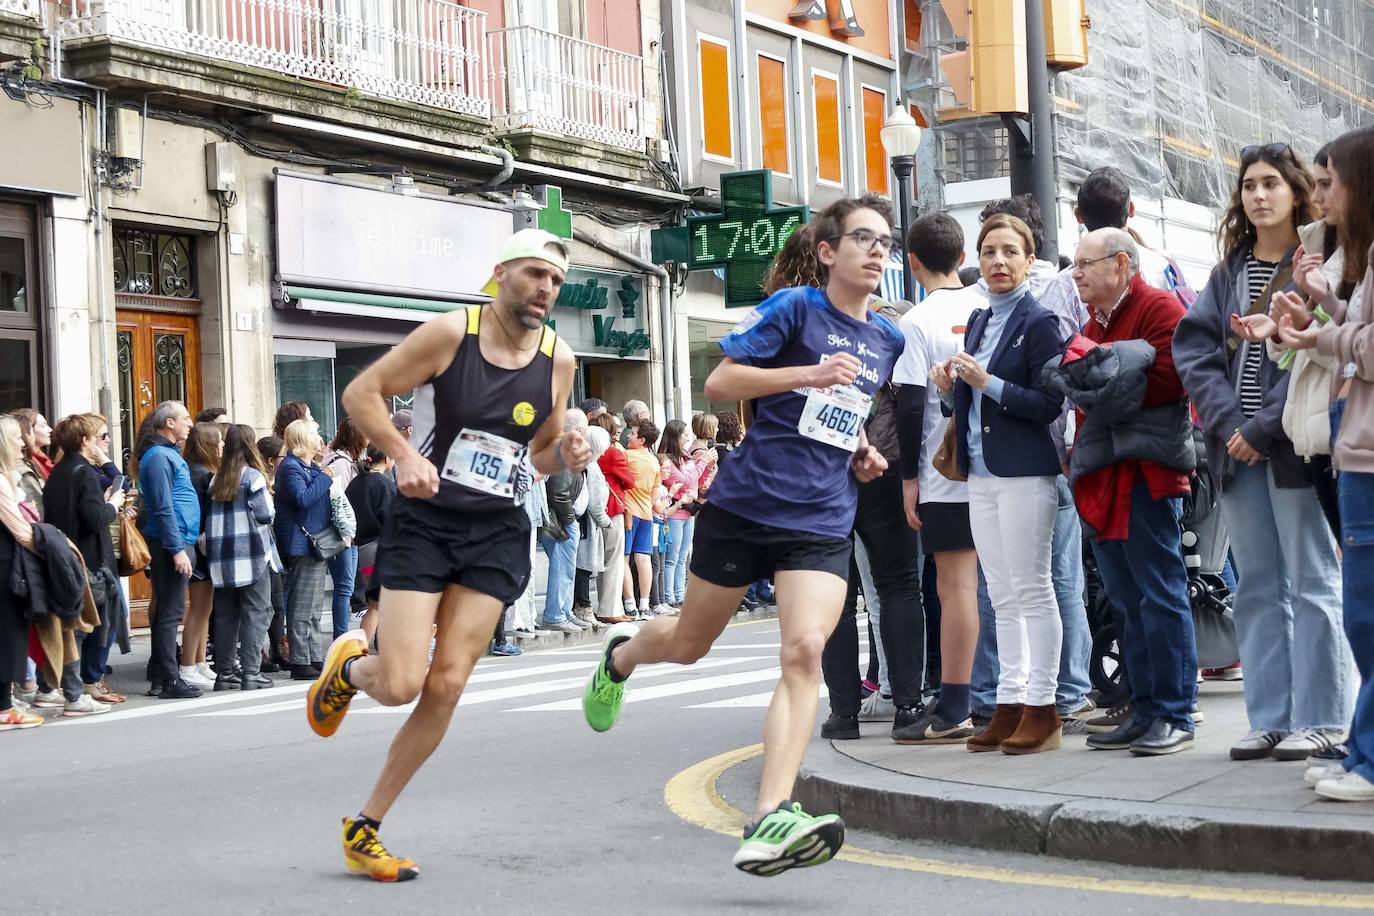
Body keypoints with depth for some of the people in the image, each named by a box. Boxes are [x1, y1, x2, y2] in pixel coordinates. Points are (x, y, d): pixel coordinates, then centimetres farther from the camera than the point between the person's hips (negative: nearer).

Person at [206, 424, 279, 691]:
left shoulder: (215, 480, 8)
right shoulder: (253, 476, -8)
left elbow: (208, 517, 9)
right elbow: (265, 514, -10)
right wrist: (269, 500, 8)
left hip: (222, 557, 5)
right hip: (251, 555, -5)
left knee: (225, 615, 9)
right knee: (256, 613, -2)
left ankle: (225, 673, 12)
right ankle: (250, 671, -8)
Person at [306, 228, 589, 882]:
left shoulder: (558, 360, 4)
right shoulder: (449, 334, -10)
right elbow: (361, 393, -5)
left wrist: (564, 454, -5)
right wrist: (405, 454, -19)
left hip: (497, 534, 4)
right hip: (425, 521, -4)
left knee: (446, 687, -4)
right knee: (400, 685, -12)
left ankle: (365, 828, 11)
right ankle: (348, 665, 28)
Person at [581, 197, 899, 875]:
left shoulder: (887, 341, 14)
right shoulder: (794, 307, -4)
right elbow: (719, 383, -9)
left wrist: (864, 456, 12)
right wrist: (810, 373, -19)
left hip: (823, 521, 3)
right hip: (745, 504, -3)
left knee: (804, 652, -19)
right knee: (688, 646, 13)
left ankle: (769, 821, -25)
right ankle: (621, 656, 50)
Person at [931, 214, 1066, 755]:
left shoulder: (1038, 323, -7)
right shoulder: (978, 322, 16)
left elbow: (1049, 405, -13)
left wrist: (987, 383, -19)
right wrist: (952, 388, 1)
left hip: (1025, 473, -8)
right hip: (982, 473, 8)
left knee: (1032, 591, -4)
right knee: (1003, 598, 9)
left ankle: (1042, 710, 1)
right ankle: (1010, 706, 14)